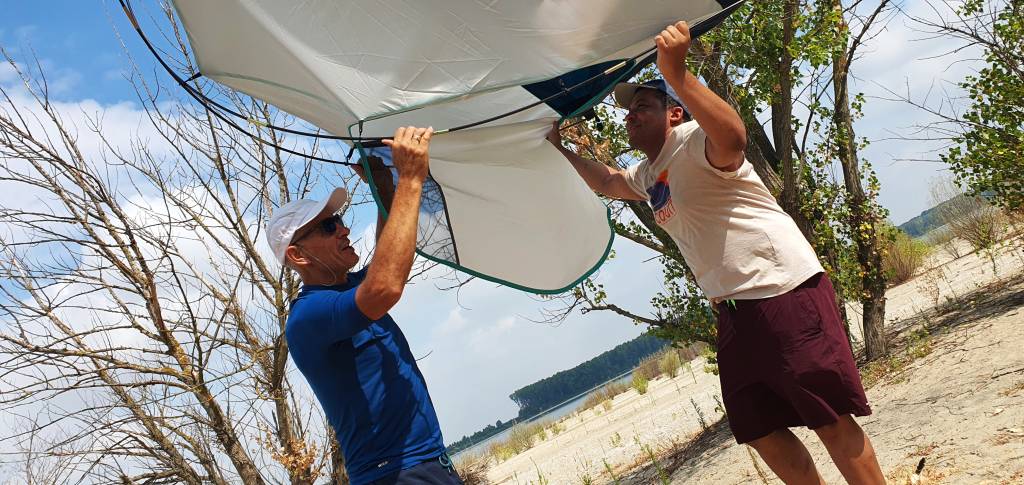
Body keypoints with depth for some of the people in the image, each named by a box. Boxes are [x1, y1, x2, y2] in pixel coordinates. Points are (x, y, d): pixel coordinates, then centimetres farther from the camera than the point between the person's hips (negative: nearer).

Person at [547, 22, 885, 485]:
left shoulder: (693, 141, -10)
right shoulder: (646, 174, 19)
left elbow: (732, 137, -36)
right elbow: (608, 182, 42)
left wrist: (677, 74, -41)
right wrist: (560, 150, 40)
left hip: (785, 292, -9)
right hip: (733, 308, 9)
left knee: (831, 421, -7)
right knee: (762, 433, 10)